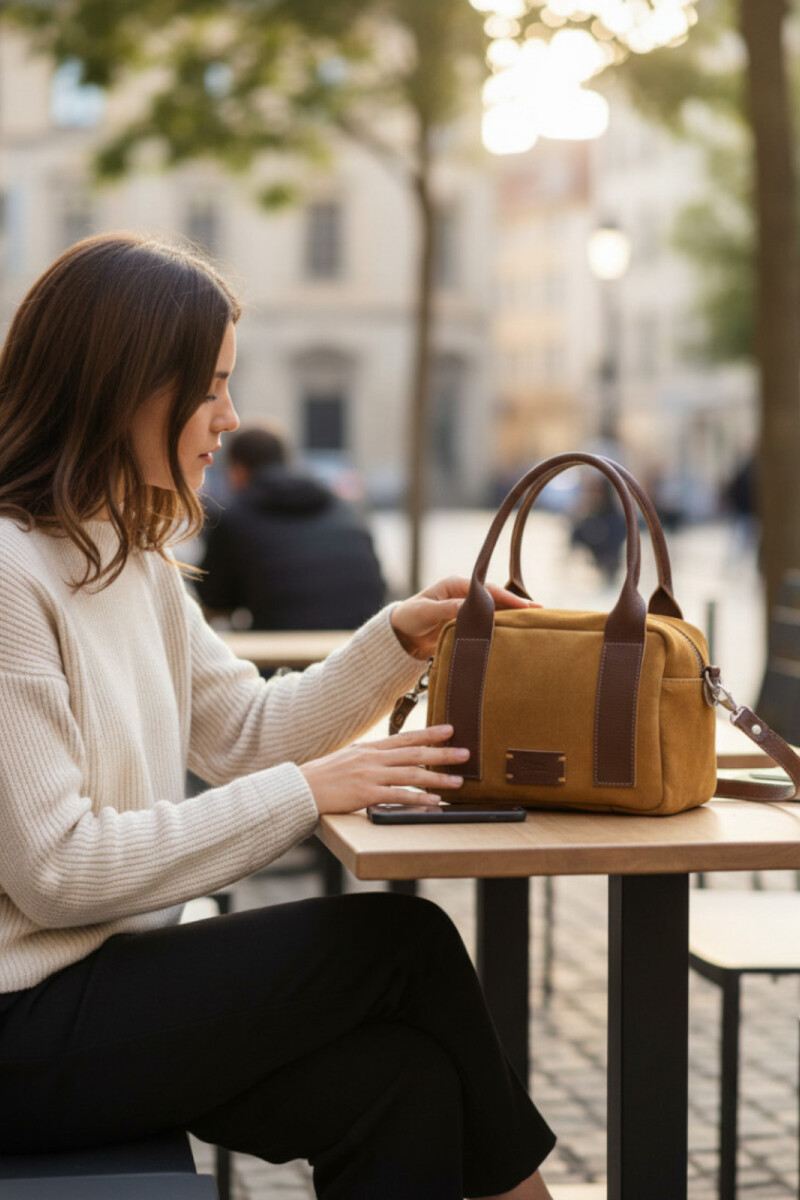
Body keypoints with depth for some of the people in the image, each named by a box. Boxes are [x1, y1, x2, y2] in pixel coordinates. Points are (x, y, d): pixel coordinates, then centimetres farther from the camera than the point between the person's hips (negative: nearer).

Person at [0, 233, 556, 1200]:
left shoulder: (130, 556, 13)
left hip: (101, 975, 8)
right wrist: (306, 792, -18)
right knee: (407, 942, -9)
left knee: (399, 1077, -13)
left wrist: (400, 637, 5)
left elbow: (246, 731, 18)